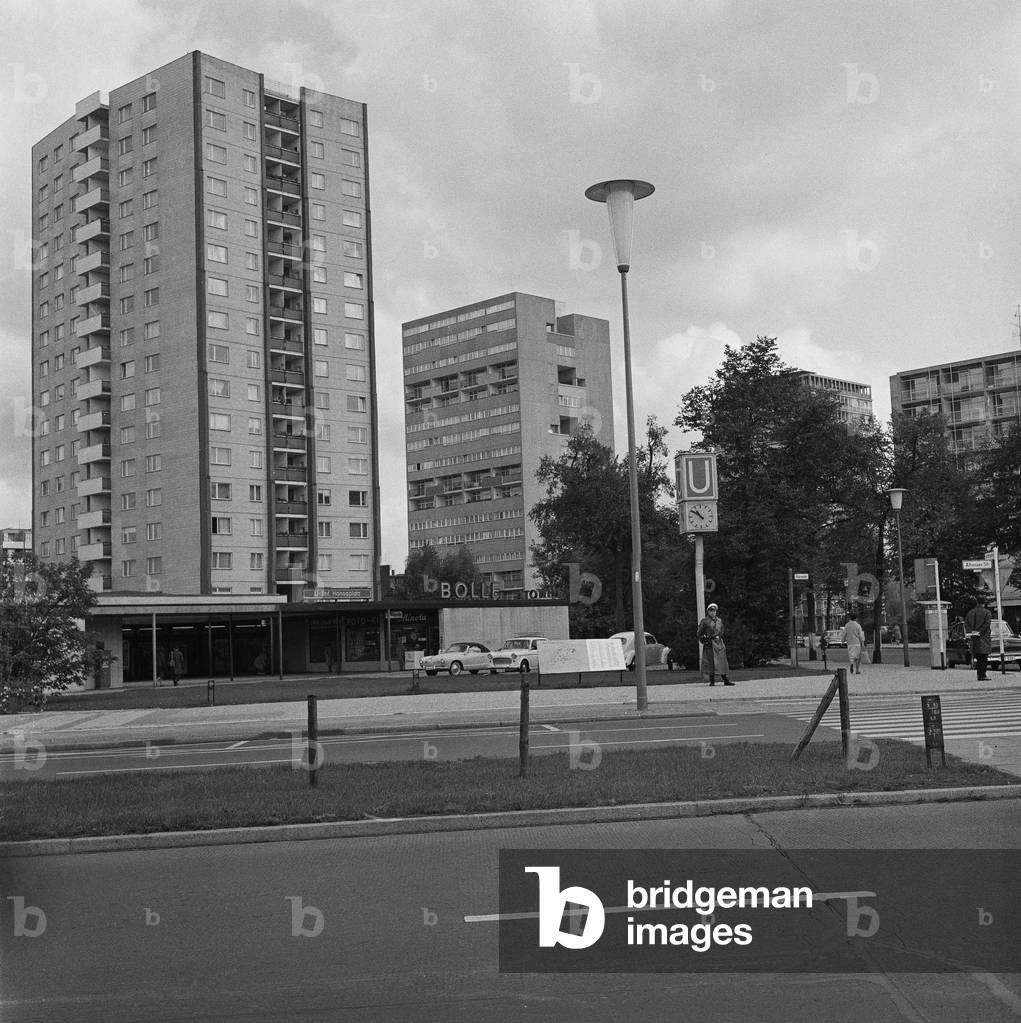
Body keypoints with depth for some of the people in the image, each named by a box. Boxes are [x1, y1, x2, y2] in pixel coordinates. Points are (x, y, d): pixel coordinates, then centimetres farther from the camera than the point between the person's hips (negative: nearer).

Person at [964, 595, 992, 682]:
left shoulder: (970, 613, 10)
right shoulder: (987, 612, -3)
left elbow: (966, 624, 3)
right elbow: (987, 624, -14)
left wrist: (971, 631, -5)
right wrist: (980, 631, -13)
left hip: (974, 638, 4)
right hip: (984, 638, -4)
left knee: (978, 658, 10)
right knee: (984, 657, -4)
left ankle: (980, 675, 11)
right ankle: (982, 675, -10)